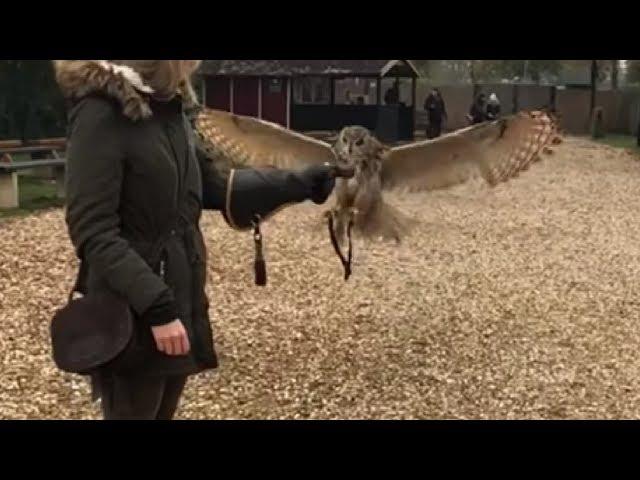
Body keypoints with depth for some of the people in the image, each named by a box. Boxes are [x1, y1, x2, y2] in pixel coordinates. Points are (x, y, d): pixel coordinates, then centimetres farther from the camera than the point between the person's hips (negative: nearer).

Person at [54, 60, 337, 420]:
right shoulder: (101, 113, -18)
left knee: (163, 411, 19)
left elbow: (215, 189, 14)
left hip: (181, 302, 8)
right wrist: (155, 306, -25)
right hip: (134, 317, -8)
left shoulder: (170, 110, 6)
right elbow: (92, 231, -21)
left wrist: (299, 184, 10)